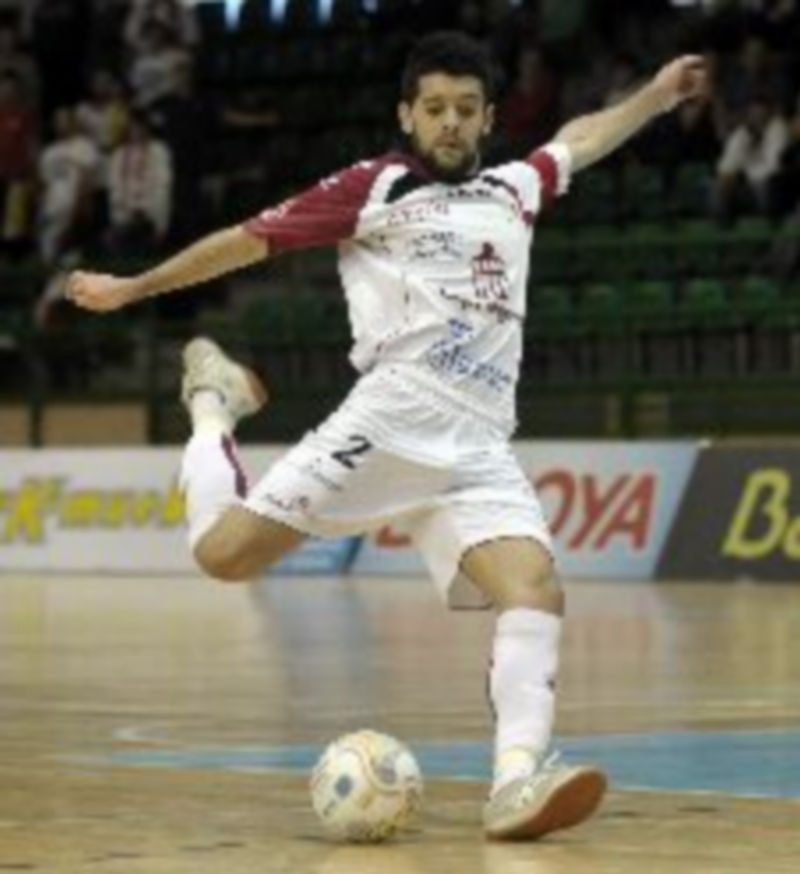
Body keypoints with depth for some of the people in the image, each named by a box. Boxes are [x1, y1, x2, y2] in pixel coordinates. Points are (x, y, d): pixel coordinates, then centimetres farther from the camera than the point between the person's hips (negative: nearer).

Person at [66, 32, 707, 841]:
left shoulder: (514, 190, 23)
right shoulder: (373, 188, 8)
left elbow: (579, 138, 42)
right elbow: (253, 238, 9)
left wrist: (656, 94, 48)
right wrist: (133, 288, 13)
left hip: (480, 451, 4)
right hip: (392, 421, -4)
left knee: (535, 590, -21)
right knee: (224, 553, -8)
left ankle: (517, 779, -35)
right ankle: (214, 400, 23)